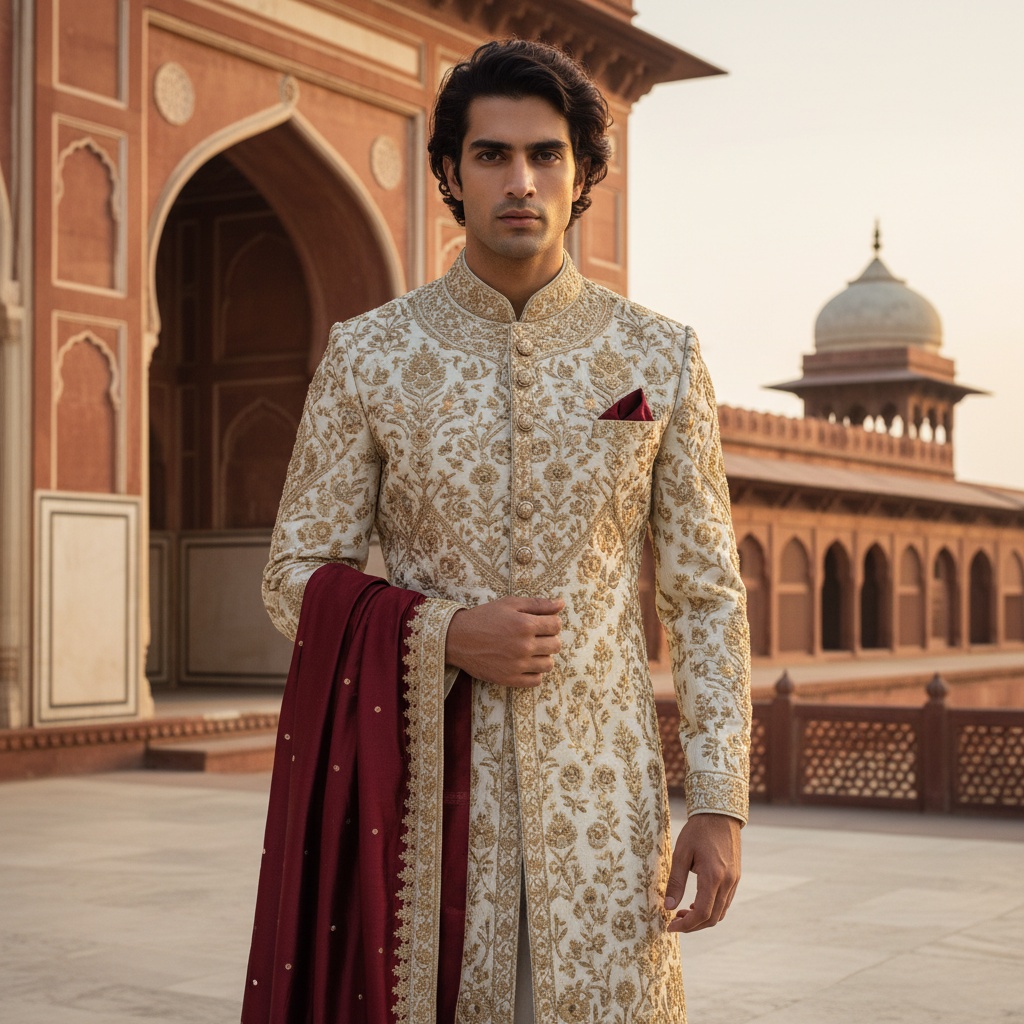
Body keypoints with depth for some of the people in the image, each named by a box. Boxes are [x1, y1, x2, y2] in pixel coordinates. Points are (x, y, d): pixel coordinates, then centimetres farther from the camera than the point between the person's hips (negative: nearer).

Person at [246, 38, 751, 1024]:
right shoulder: (368, 354, -1)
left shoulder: (660, 359, 1)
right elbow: (298, 579, 2)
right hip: (429, 788, 0)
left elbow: (706, 594, 3)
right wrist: (448, 636, -15)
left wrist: (719, 803, -5)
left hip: (602, 794, 0)